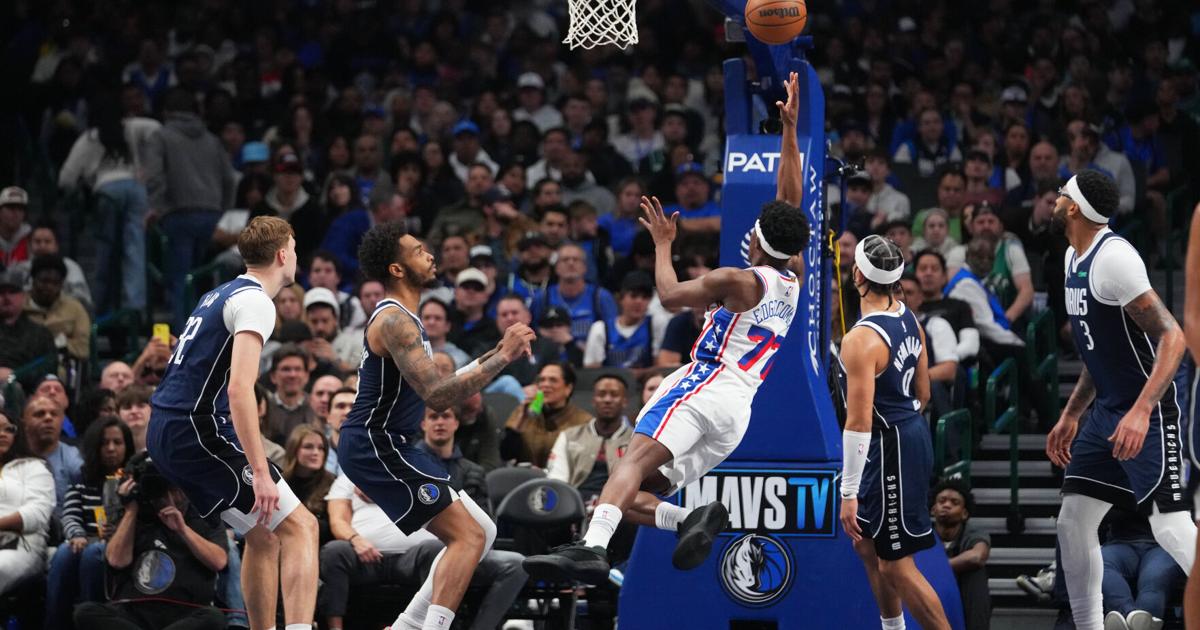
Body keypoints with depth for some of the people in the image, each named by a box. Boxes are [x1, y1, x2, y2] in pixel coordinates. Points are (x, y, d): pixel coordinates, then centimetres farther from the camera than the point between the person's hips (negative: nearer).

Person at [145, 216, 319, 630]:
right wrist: (260, 472, -25)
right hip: (198, 430, -9)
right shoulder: (255, 302, -11)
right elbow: (239, 390, -22)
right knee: (300, 527, -9)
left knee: (263, 534, 19)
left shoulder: (219, 295, 18)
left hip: (165, 432, 9)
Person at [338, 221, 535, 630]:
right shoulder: (394, 320, -16)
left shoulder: (401, 318, 17)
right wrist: (502, 358, -22)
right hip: (374, 446, -10)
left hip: (385, 444, 10)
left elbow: (438, 391, 23)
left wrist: (493, 356, 14)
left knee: (480, 532, 12)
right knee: (468, 536, -14)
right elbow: (437, 395, -26)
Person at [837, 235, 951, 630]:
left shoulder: (861, 340, -24)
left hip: (889, 449, -10)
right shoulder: (909, 320, 3)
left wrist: (849, 493, -23)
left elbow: (859, 422, -26)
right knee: (867, 543, 24)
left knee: (896, 566, -3)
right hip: (914, 433, 10)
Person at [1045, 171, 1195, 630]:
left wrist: (1142, 412, -32)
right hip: (1109, 410, 10)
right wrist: (1070, 416, 23)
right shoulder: (1075, 258, 11)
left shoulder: (1113, 257, -19)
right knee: (1073, 522, 9)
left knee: (1170, 527, -17)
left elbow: (1172, 337, -23)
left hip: (1148, 411, -10)